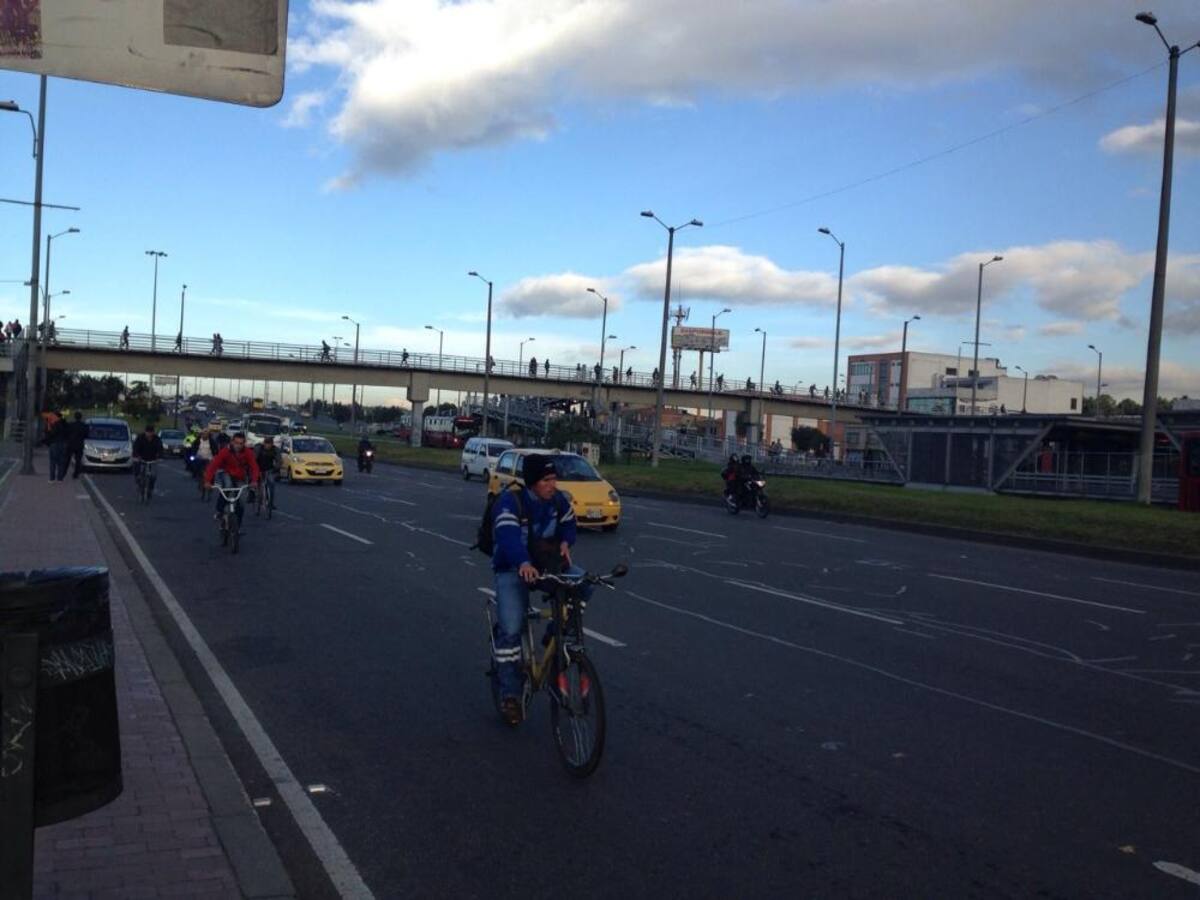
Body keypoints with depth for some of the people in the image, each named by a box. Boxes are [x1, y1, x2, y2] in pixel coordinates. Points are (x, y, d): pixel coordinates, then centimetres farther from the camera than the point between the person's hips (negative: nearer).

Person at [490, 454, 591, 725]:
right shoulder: (510, 501, -22)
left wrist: (565, 543, -12)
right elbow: (508, 536, -38)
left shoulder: (559, 500, -4)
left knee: (584, 584, -21)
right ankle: (510, 693, -1)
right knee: (511, 628, -15)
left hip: (549, 564, 5)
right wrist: (524, 564, -56)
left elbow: (568, 525, 12)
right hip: (514, 569, -4)